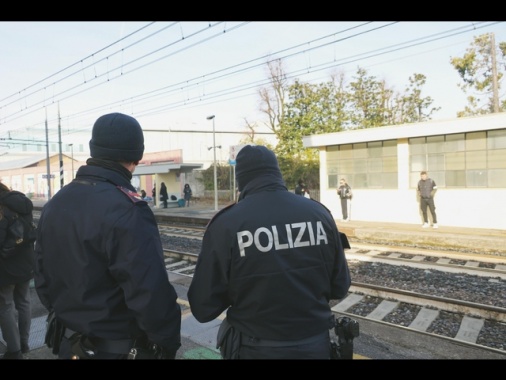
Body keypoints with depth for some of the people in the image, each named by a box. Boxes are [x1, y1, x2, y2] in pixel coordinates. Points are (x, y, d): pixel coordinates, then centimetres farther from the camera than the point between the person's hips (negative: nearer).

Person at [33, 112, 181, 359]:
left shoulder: (54, 204, 0)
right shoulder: (127, 210, -26)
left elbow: (43, 276, 9)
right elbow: (151, 294, -29)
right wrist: (169, 343, -13)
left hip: (69, 343, 7)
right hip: (118, 347, -7)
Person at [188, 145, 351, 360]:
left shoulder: (225, 224, -17)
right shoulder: (319, 214, -8)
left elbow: (203, 308, -12)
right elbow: (340, 287, 1)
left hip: (256, 350, -2)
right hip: (316, 346, 3)